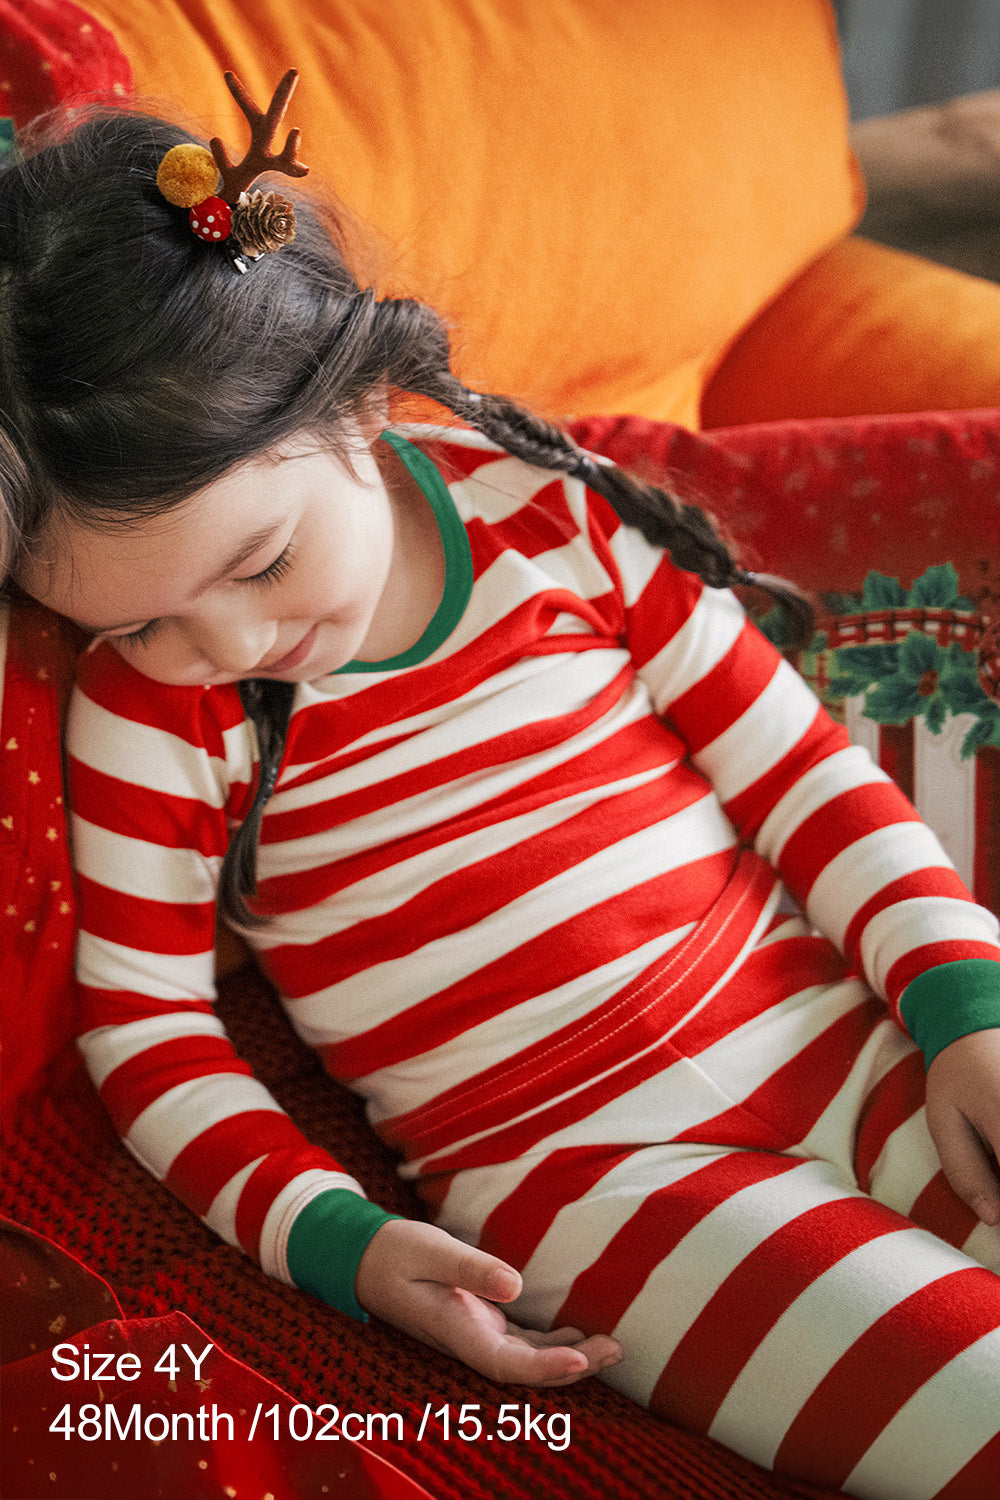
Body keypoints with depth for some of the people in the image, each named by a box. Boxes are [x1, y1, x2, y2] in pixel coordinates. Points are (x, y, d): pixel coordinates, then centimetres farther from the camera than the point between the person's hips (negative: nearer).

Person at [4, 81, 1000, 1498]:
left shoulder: (543, 506, 1)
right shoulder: (149, 709, -2)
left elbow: (790, 759, 6)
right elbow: (144, 1023, 2)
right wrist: (329, 1235, -12)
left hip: (851, 1038, 4)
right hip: (579, 1171, -3)